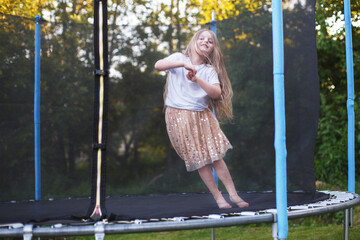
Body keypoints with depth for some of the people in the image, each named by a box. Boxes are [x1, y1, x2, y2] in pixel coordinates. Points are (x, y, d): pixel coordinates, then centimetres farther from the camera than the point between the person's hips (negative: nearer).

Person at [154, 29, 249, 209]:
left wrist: (196, 79, -22)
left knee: (216, 156, -2)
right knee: (199, 160, -1)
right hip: (178, 116, -2)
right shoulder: (179, 58, 3)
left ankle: (233, 195, 6)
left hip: (202, 116, 2)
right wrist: (184, 63, -28)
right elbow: (158, 65, -17)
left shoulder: (209, 70, 7)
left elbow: (217, 93, -10)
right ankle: (219, 198, 6)